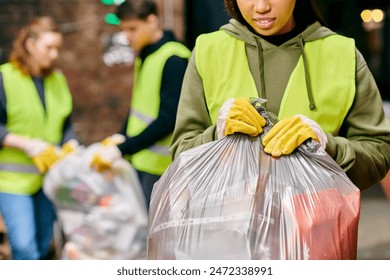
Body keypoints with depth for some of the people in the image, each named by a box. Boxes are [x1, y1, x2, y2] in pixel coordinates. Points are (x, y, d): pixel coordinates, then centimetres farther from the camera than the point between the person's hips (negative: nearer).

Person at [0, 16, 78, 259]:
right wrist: (26, 144, -19)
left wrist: (71, 149, -4)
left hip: (50, 175, 6)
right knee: (25, 246, -14)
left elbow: (66, 126, 15)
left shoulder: (58, 80, 11)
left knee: (44, 244, 10)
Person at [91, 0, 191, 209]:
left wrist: (122, 149, -20)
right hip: (139, 160, 8)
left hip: (160, 167, -8)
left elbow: (168, 120, -19)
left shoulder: (173, 60, -14)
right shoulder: (143, 56, 12)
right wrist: (122, 137, 6)